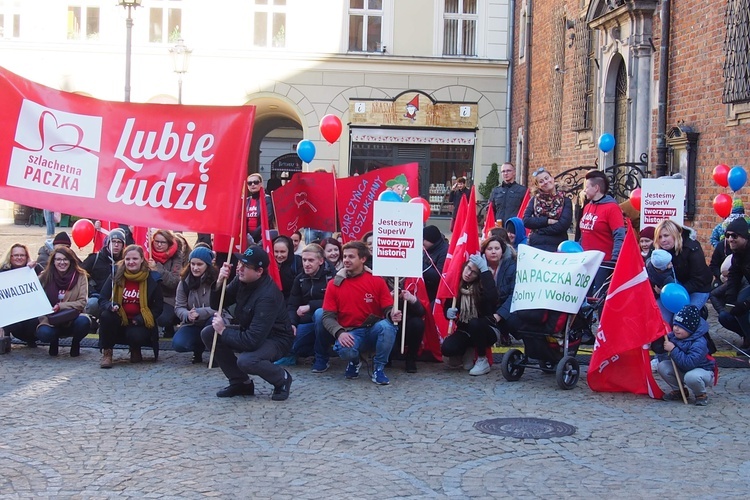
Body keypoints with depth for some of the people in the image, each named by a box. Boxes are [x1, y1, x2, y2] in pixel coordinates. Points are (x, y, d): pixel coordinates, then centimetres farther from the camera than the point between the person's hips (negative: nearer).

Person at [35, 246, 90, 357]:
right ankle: (54, 342, 9)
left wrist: (61, 306, -18)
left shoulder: (80, 276, -3)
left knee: (84, 322, -33)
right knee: (43, 333, -33)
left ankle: (75, 343, 3)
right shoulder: (45, 277, -1)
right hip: (50, 321, 0)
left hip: (72, 319, 0)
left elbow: (82, 302, -8)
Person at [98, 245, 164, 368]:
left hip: (139, 323, -2)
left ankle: (135, 350, 7)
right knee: (106, 315, -31)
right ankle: (106, 353, -13)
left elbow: (158, 307, -1)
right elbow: (102, 300, 1)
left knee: (136, 336, -35)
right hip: (119, 321, 2)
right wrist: (110, 306, -24)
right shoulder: (116, 277, 1)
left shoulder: (151, 279, -3)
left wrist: (140, 319, -15)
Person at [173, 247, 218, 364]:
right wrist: (188, 315, -27)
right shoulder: (185, 281, -3)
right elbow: (179, 307, -4)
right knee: (178, 344, -24)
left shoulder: (216, 280, -14)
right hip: (193, 325, 3)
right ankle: (199, 348, 13)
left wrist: (199, 313, -35)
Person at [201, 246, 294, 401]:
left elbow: (252, 340, -35)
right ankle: (240, 382, 5)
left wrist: (223, 331, -21)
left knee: (246, 361, -37)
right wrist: (219, 283, -19)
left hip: (276, 339, -8)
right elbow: (216, 305, 0)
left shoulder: (267, 296, -32)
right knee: (208, 333, -6)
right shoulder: (241, 280, -8)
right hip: (250, 331, 9)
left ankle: (282, 379, -3)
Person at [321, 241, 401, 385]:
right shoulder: (334, 285, 0)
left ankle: (378, 367, -10)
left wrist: (392, 315, -28)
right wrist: (339, 333, -23)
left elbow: (388, 309, -1)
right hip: (350, 333, 0)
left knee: (387, 326, -34)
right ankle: (354, 362, 6)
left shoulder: (377, 280, -2)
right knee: (345, 350, -35)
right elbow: (328, 316, -2)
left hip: (374, 330, 0)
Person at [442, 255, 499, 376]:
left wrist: (485, 269, -37)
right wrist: (448, 312, -21)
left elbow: (492, 297, -39)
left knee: (474, 323, -36)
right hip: (464, 330, 3)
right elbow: (447, 306, 4)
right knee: (447, 349, -25)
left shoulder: (482, 285, -16)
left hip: (485, 330, -3)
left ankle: (482, 360, -13)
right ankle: (467, 350, 10)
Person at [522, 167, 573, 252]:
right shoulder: (535, 200, 10)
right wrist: (547, 221, -10)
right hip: (535, 245, 2)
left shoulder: (565, 201, 3)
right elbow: (526, 221, -1)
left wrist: (539, 229, -6)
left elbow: (563, 225, -9)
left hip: (557, 246, -2)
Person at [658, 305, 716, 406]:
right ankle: (678, 390, 9)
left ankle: (701, 395, -5)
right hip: (681, 369, 7)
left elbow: (688, 364, -40)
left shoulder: (699, 343, -30)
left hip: (702, 370, -7)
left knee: (691, 377, -40)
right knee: (662, 366, -14)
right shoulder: (674, 336, -8)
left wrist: (673, 350, -38)